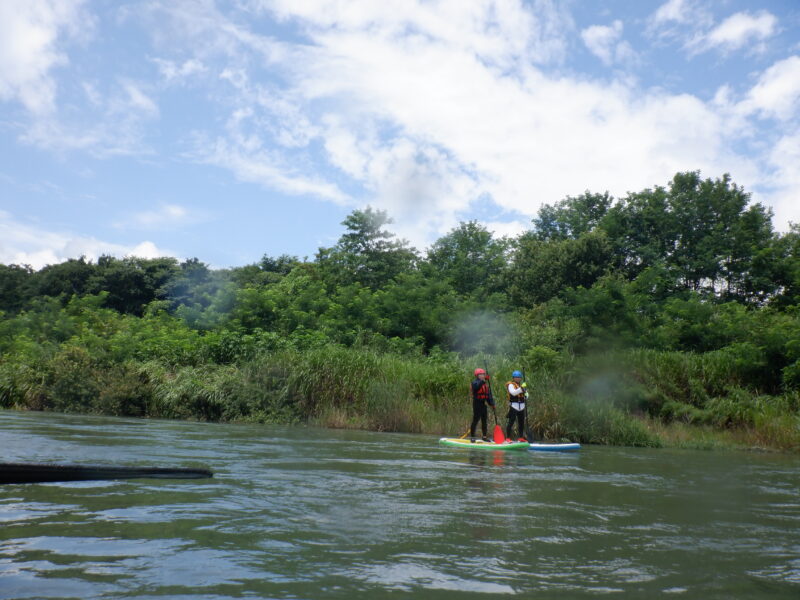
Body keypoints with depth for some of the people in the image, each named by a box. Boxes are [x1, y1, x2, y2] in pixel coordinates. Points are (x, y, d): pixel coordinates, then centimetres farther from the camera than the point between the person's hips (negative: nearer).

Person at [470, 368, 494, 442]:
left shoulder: (485, 384, 15)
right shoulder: (475, 382, -8)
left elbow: (488, 394, 14)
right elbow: (477, 386, -33)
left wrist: (491, 403, 5)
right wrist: (483, 380, -42)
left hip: (483, 404, 8)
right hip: (477, 403, -8)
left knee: (484, 420, 12)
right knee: (475, 420, -7)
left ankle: (484, 436, 22)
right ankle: (472, 436, 1)